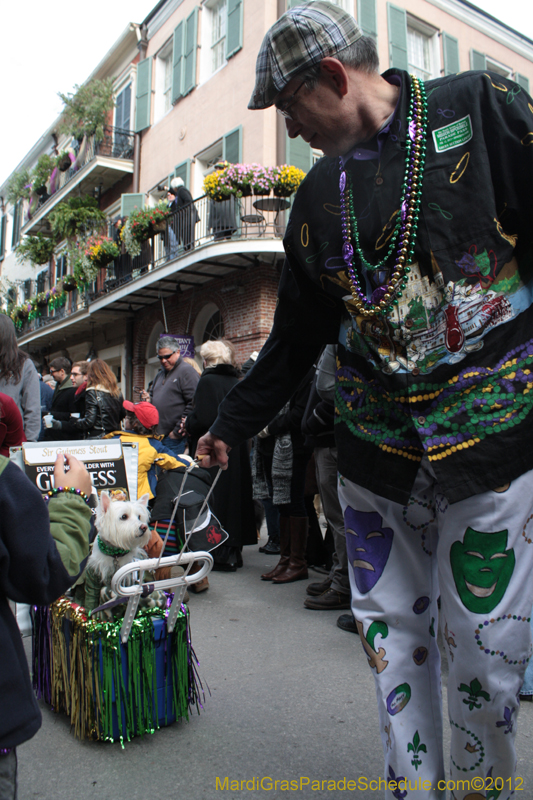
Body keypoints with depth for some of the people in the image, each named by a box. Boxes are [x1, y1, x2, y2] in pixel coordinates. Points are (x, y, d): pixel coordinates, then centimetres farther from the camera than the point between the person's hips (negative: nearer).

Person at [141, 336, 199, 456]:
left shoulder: (187, 371, -7)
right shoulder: (160, 375, 20)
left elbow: (193, 404, -16)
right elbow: (153, 396, 31)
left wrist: (177, 431, -16)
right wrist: (148, 398, 4)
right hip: (157, 435, 8)